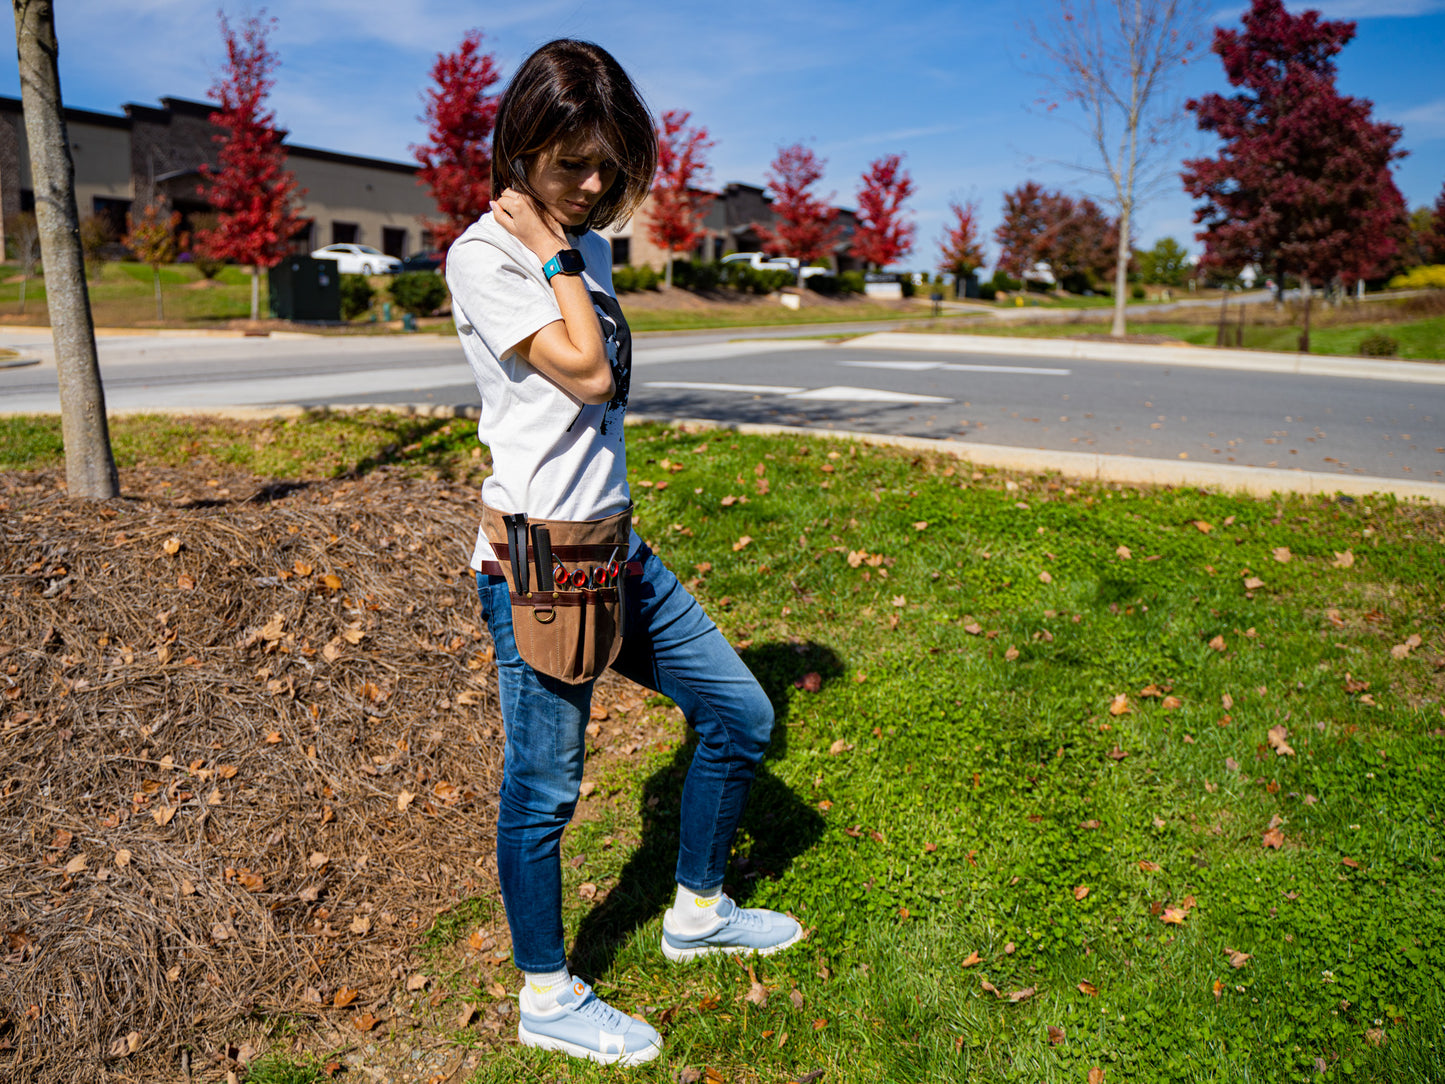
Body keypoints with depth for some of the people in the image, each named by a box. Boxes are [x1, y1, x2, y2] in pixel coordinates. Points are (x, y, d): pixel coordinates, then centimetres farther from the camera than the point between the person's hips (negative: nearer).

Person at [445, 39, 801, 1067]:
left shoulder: (588, 249, 14)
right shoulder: (483, 257, -10)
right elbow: (587, 373, -18)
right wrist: (552, 252, -10)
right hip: (537, 561, -8)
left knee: (742, 715, 14)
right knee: (544, 789, 4)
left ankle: (697, 911, 35)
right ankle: (547, 998, 28)